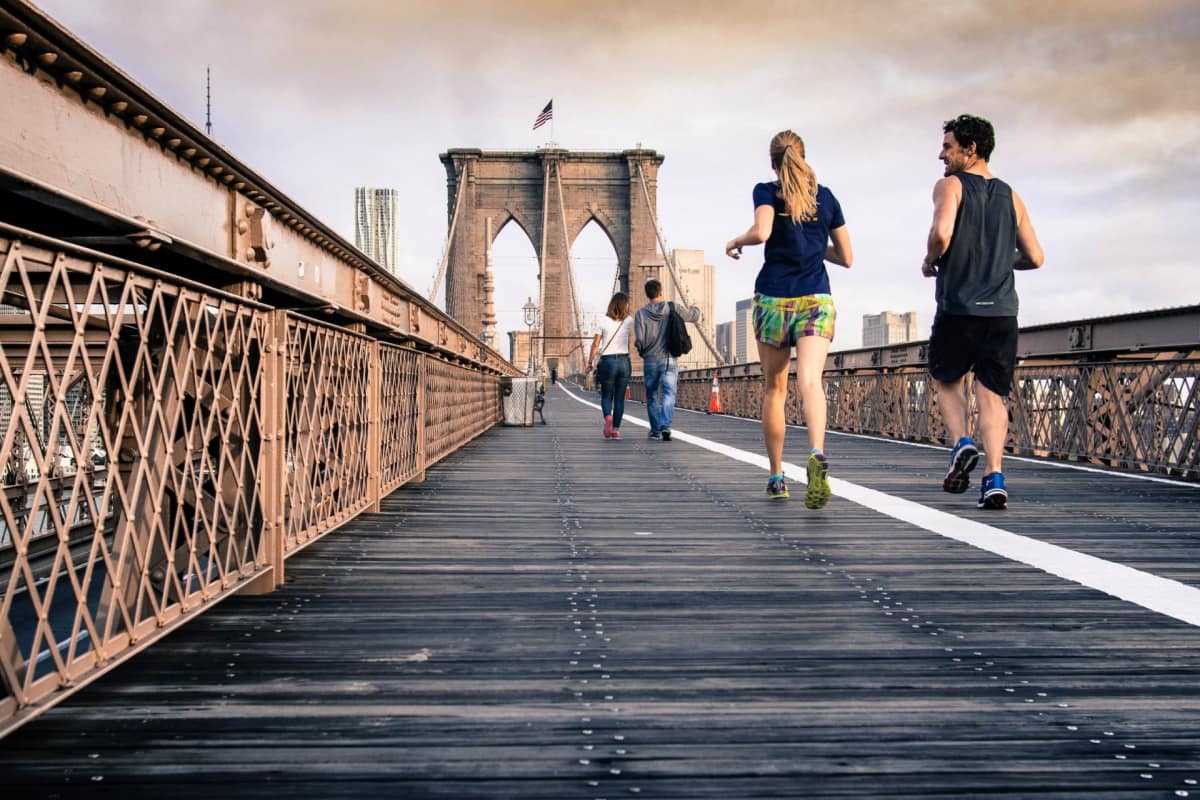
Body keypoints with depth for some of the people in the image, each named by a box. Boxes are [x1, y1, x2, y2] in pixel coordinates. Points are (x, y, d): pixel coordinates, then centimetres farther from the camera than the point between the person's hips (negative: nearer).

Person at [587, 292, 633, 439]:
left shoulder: (603, 320, -5)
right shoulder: (629, 321, -1)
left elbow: (596, 343, -3)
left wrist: (590, 361, 6)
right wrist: (625, 310, 15)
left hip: (607, 361, -1)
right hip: (624, 361, 1)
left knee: (606, 396, 10)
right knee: (619, 398, 8)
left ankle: (608, 416, -19)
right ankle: (616, 429, 5)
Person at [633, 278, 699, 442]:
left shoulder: (641, 313, -5)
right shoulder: (673, 309, -2)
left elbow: (639, 340, -11)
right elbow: (694, 316, 11)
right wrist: (695, 309, 34)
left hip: (650, 361, 1)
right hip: (670, 360, -1)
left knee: (652, 396, 13)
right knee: (669, 394, -4)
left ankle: (655, 430, 20)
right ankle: (665, 426, -24)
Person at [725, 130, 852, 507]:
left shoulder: (767, 192, 1)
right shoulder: (826, 197, 11)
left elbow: (761, 232, -19)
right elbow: (846, 258, 14)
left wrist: (736, 241, 1)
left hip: (774, 300, -1)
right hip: (817, 300, 1)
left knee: (774, 389, 12)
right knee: (810, 380, -16)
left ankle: (777, 476, 19)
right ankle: (817, 454, -43)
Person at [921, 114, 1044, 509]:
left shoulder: (950, 185, -1)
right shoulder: (1011, 196, 14)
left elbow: (941, 232, -20)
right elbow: (1035, 257, 12)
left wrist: (930, 262, 0)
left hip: (958, 309, -4)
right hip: (1002, 310, 4)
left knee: (947, 380, 18)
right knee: (992, 394, 5)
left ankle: (962, 444, -4)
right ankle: (994, 479, -7)